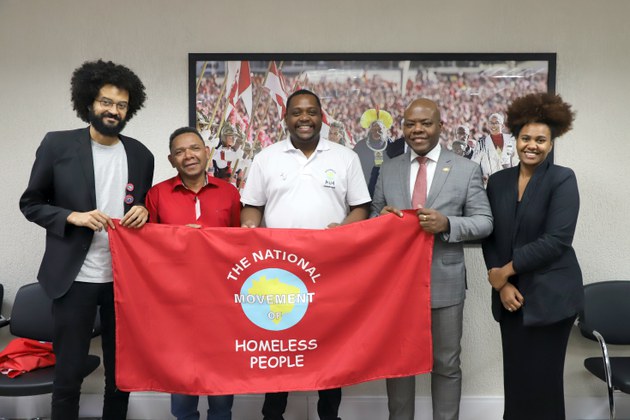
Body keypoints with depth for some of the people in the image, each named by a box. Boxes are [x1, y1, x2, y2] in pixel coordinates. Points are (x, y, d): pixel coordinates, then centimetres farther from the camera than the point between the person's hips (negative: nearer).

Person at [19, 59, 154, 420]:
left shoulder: (141, 154, 7)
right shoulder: (57, 145, -2)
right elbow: (31, 204, 2)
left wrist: (143, 211, -7)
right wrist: (73, 217, -14)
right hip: (75, 277, -2)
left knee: (122, 370, 14)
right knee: (69, 372, 8)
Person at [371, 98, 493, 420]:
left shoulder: (466, 169, -1)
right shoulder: (388, 169, 7)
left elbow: (484, 222, -3)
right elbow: (374, 222, 10)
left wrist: (447, 223, -21)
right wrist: (383, 217, -14)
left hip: (444, 282, -2)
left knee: (446, 365, 12)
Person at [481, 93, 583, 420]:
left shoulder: (562, 179, -7)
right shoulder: (498, 181, 6)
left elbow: (556, 240, -16)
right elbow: (489, 237, 6)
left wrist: (506, 270, -12)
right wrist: (502, 285, -6)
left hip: (549, 295, -4)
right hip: (510, 296, 4)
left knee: (541, 380, 4)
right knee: (515, 377, 12)